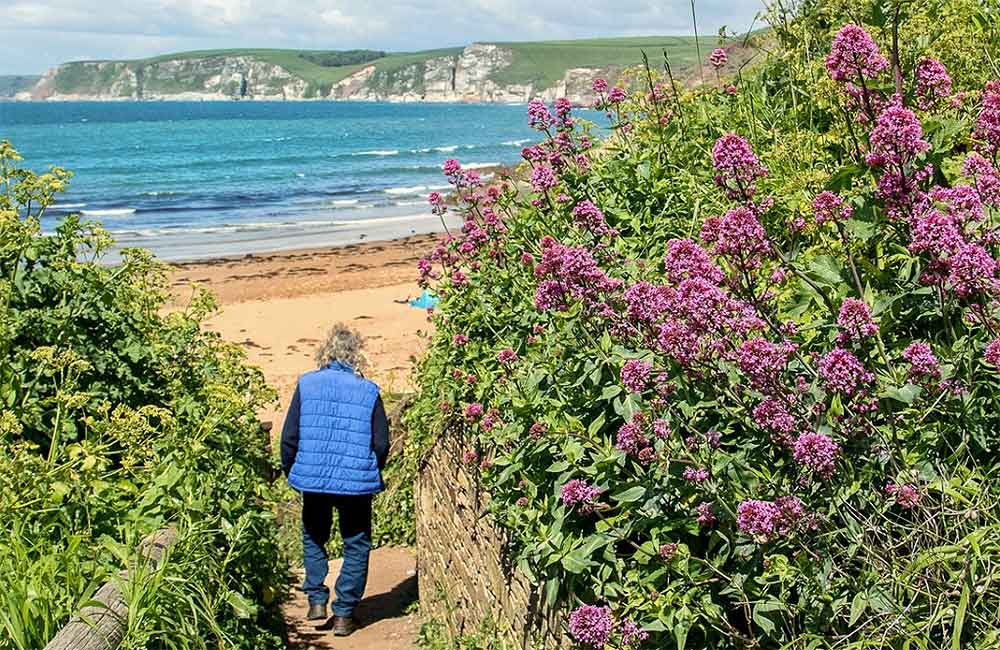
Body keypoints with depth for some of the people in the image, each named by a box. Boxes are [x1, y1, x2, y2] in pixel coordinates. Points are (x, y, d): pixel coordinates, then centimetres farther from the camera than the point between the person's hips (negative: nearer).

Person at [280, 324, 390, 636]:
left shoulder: (307, 385, -4)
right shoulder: (369, 391, -5)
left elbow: (289, 437, -4)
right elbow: (382, 444, -3)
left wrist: (291, 471, 12)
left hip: (313, 480, 1)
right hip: (357, 482, -1)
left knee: (313, 538, 23)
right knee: (356, 546, 12)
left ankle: (317, 600, 14)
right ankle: (344, 614, 13)